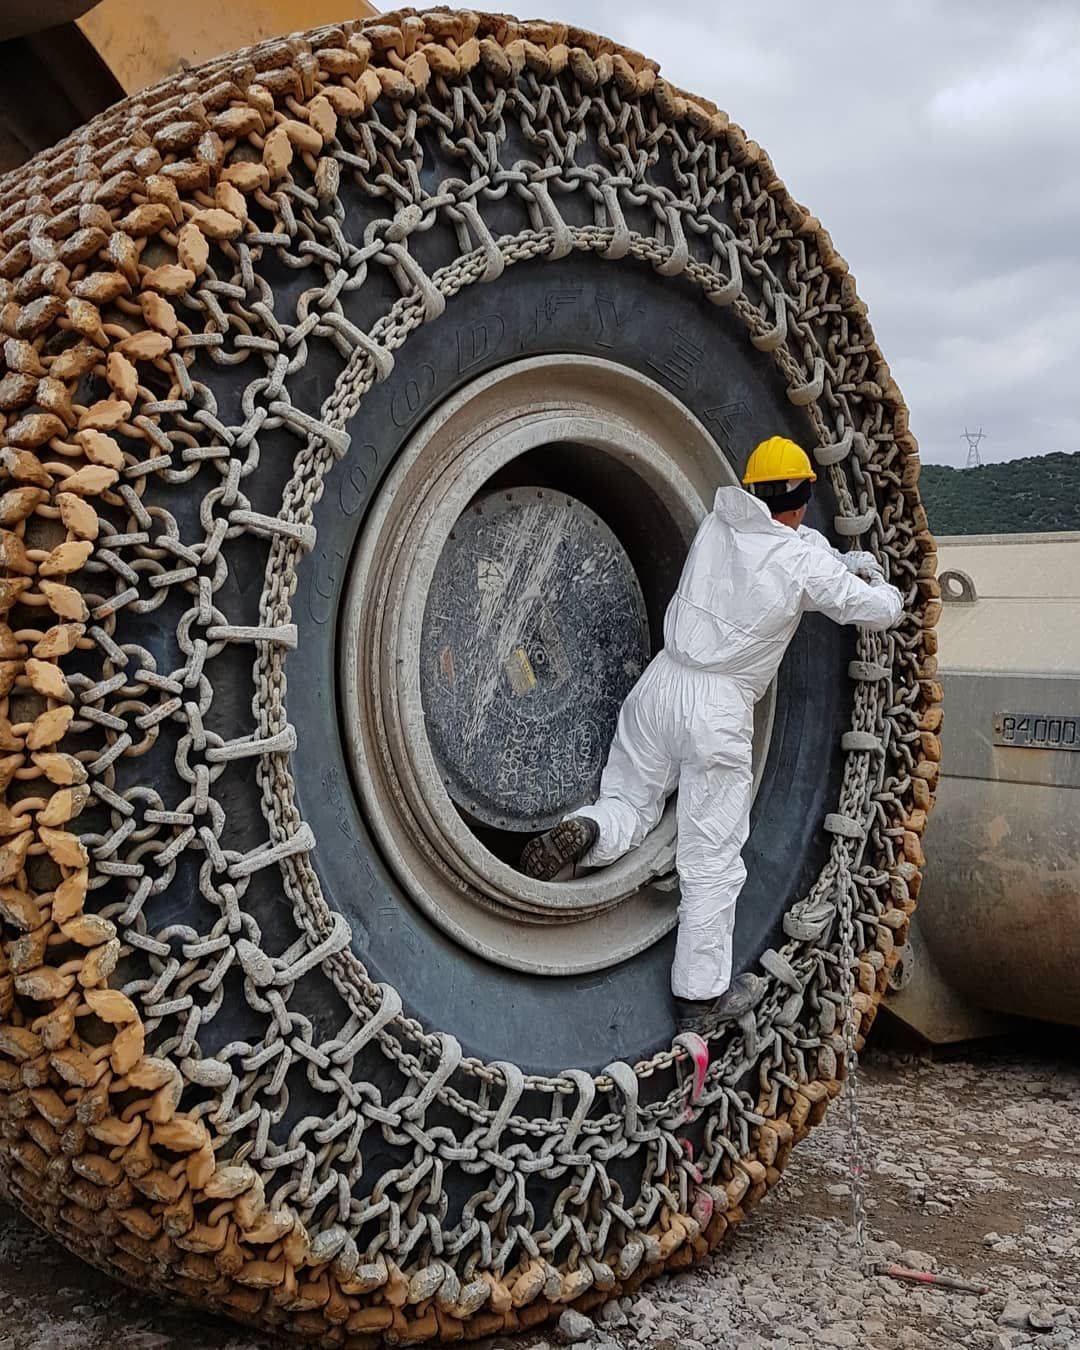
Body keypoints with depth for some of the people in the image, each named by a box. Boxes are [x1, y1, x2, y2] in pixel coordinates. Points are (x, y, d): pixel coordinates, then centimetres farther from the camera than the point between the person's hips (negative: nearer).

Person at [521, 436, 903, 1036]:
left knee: (626, 810, 20)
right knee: (711, 862, 5)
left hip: (660, 687, 5)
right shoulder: (806, 565, -7)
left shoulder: (720, 525, 7)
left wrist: (850, 561, 24)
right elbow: (877, 611, 3)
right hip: (719, 715, -4)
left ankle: (581, 832, -15)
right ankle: (700, 997, 14)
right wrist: (884, 590, 24)